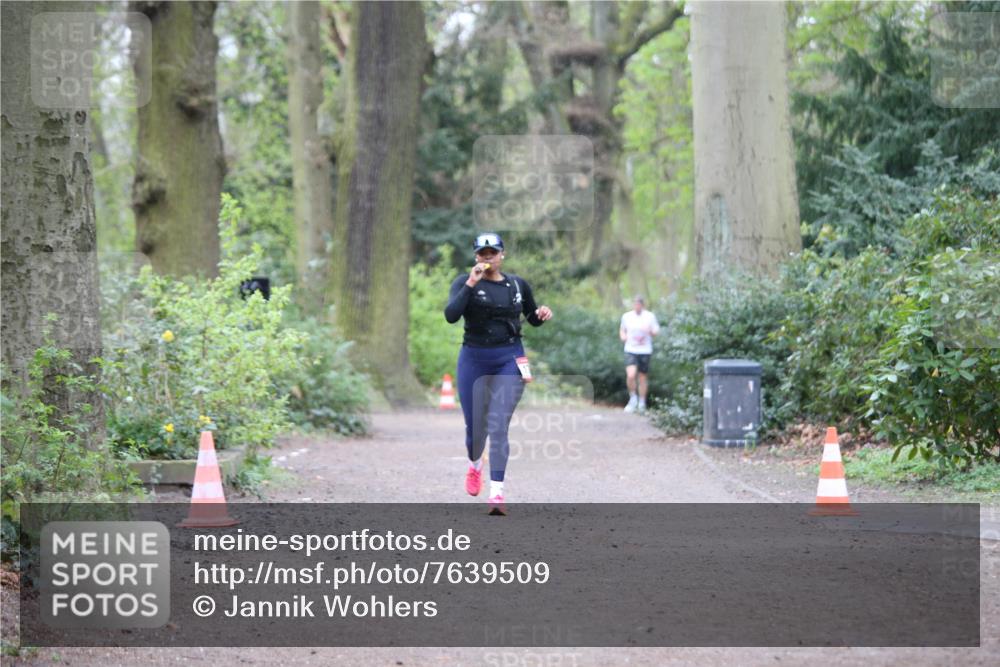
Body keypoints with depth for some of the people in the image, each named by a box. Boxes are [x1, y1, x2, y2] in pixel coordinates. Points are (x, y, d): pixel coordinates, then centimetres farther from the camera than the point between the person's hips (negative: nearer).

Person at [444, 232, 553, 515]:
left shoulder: (518, 285, 8)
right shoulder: (465, 283, -2)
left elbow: (532, 319, 21)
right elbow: (451, 315, -18)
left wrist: (543, 313, -1)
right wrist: (470, 285, -24)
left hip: (509, 361, 0)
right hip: (474, 361, 0)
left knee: (499, 427, -13)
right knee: (475, 427, 8)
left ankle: (496, 494, -16)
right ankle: (475, 465, 43)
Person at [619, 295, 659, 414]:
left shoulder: (650, 317, 0)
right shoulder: (626, 316, 4)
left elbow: (656, 332, 4)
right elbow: (622, 329, 19)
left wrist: (650, 331, -18)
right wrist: (623, 336, -3)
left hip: (645, 351, 0)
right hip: (631, 350, 0)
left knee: (643, 377, 7)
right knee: (630, 375, -19)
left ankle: (642, 403, 22)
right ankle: (633, 398, 3)